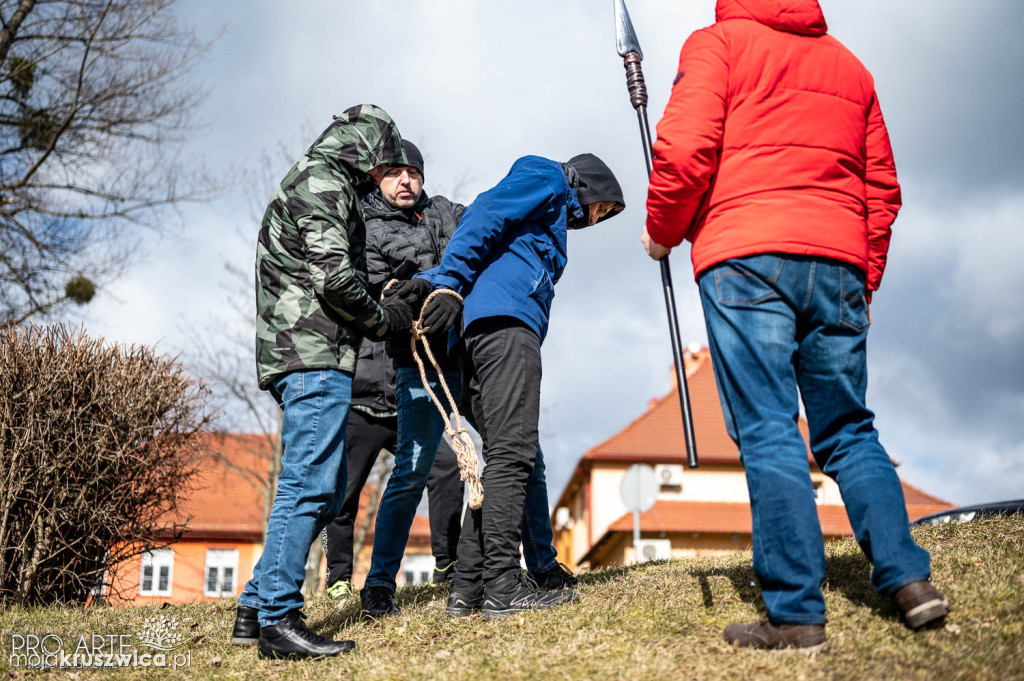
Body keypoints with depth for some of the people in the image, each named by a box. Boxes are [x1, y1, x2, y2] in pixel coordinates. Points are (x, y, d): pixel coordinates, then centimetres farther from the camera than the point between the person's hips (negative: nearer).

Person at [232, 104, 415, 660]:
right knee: (309, 484, -11)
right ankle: (278, 619, -8)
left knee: (325, 490, 10)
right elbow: (332, 275, -17)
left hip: (296, 353, 11)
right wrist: (384, 318, -3)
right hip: (315, 351, -11)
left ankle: (256, 608, 13)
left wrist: (391, 301, 18)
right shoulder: (323, 183, -5)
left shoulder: (310, 183, 29)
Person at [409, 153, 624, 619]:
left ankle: (467, 589, 3)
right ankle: (502, 587, -17)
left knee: (506, 456, 5)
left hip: (480, 335, 10)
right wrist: (449, 281, -17)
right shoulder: (548, 179, 11)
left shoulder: (551, 222, 37)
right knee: (511, 453, -14)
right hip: (505, 320, -9)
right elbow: (485, 214, -6)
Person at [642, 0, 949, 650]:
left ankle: (796, 611, -7)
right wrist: (865, 284, 24)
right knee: (849, 429, 12)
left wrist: (662, 230, 8)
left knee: (768, 432, -6)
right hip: (838, 262, 5)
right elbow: (882, 187, 19)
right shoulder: (849, 64, 23)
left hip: (745, 259, -5)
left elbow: (687, 148, -7)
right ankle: (910, 579, 3)